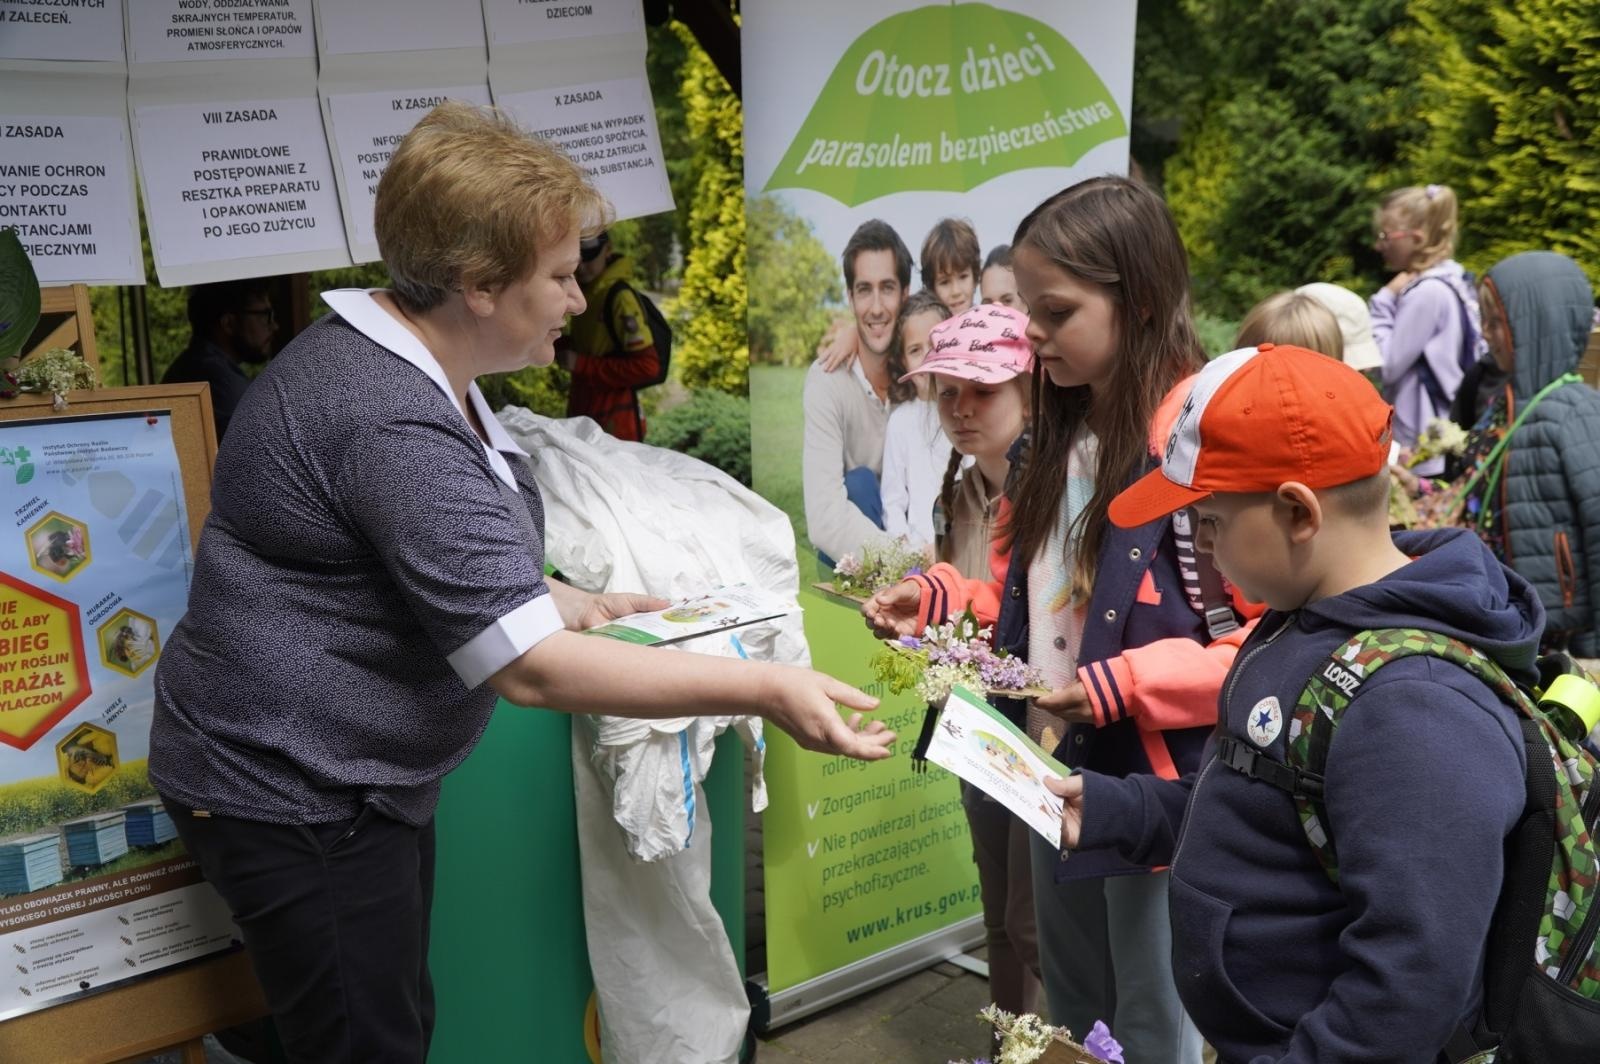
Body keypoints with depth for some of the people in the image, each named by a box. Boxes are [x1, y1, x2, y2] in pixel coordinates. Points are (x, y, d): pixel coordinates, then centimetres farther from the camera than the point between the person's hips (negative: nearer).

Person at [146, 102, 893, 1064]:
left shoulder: (410, 366, 4)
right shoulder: (393, 426, -29)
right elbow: (531, 667, -32)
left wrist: (583, 607, 6)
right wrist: (767, 690, -31)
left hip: (353, 777, 10)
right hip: (293, 792, -10)